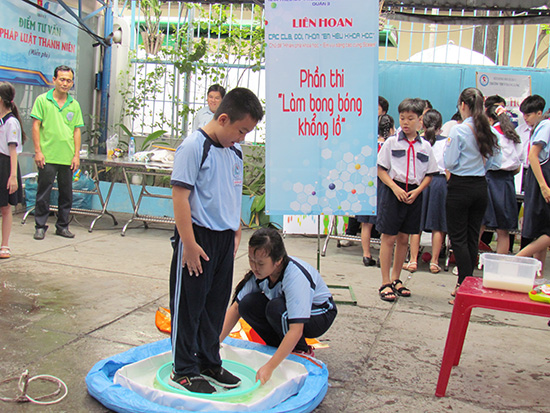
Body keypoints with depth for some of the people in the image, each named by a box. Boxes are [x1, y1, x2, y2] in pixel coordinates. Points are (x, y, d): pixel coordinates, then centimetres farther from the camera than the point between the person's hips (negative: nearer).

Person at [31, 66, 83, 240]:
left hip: (67, 158, 3)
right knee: (43, 193, 1)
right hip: (47, 157, -3)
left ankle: (62, 226, 20)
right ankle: (40, 226, 11)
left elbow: (77, 130, 10)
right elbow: (35, 126, 0)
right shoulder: (42, 100, 2)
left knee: (66, 193, 8)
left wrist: (76, 155, 3)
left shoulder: (74, 105, 10)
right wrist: (38, 151, -7)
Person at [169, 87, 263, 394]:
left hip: (225, 239, 8)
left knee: (217, 304, 16)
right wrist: (189, 243, -19)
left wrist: (237, 232, 18)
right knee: (189, 305, 5)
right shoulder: (194, 147, -15)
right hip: (198, 237, -7)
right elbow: (180, 196, -17)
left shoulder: (235, 151, 9)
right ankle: (184, 370, 19)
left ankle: (209, 362, 32)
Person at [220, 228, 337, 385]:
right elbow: (236, 307, -10)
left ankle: (302, 352, -8)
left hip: (319, 314, -6)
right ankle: (285, 348, -3)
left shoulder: (296, 277, -36)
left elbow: (296, 331, -41)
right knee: (248, 304, -20)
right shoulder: (259, 271, -17)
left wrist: (269, 367, -43)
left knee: (276, 308, -35)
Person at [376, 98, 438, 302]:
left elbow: (429, 174, 9)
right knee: (388, 238, -2)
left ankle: (396, 279, 24)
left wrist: (417, 191, -7)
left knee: (403, 239, 11)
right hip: (392, 191, -3)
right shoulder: (391, 142, -1)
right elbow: (381, 170, -2)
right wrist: (395, 188, -15)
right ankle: (385, 283, 5)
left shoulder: (425, 146, 6)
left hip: (414, 195, 3)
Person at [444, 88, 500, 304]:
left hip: (460, 187, -6)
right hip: (481, 187, 6)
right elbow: (495, 161, 9)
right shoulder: (489, 131, 3)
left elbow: (449, 162, -12)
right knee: (473, 237, 13)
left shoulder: (458, 130, -14)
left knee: (458, 238, 1)